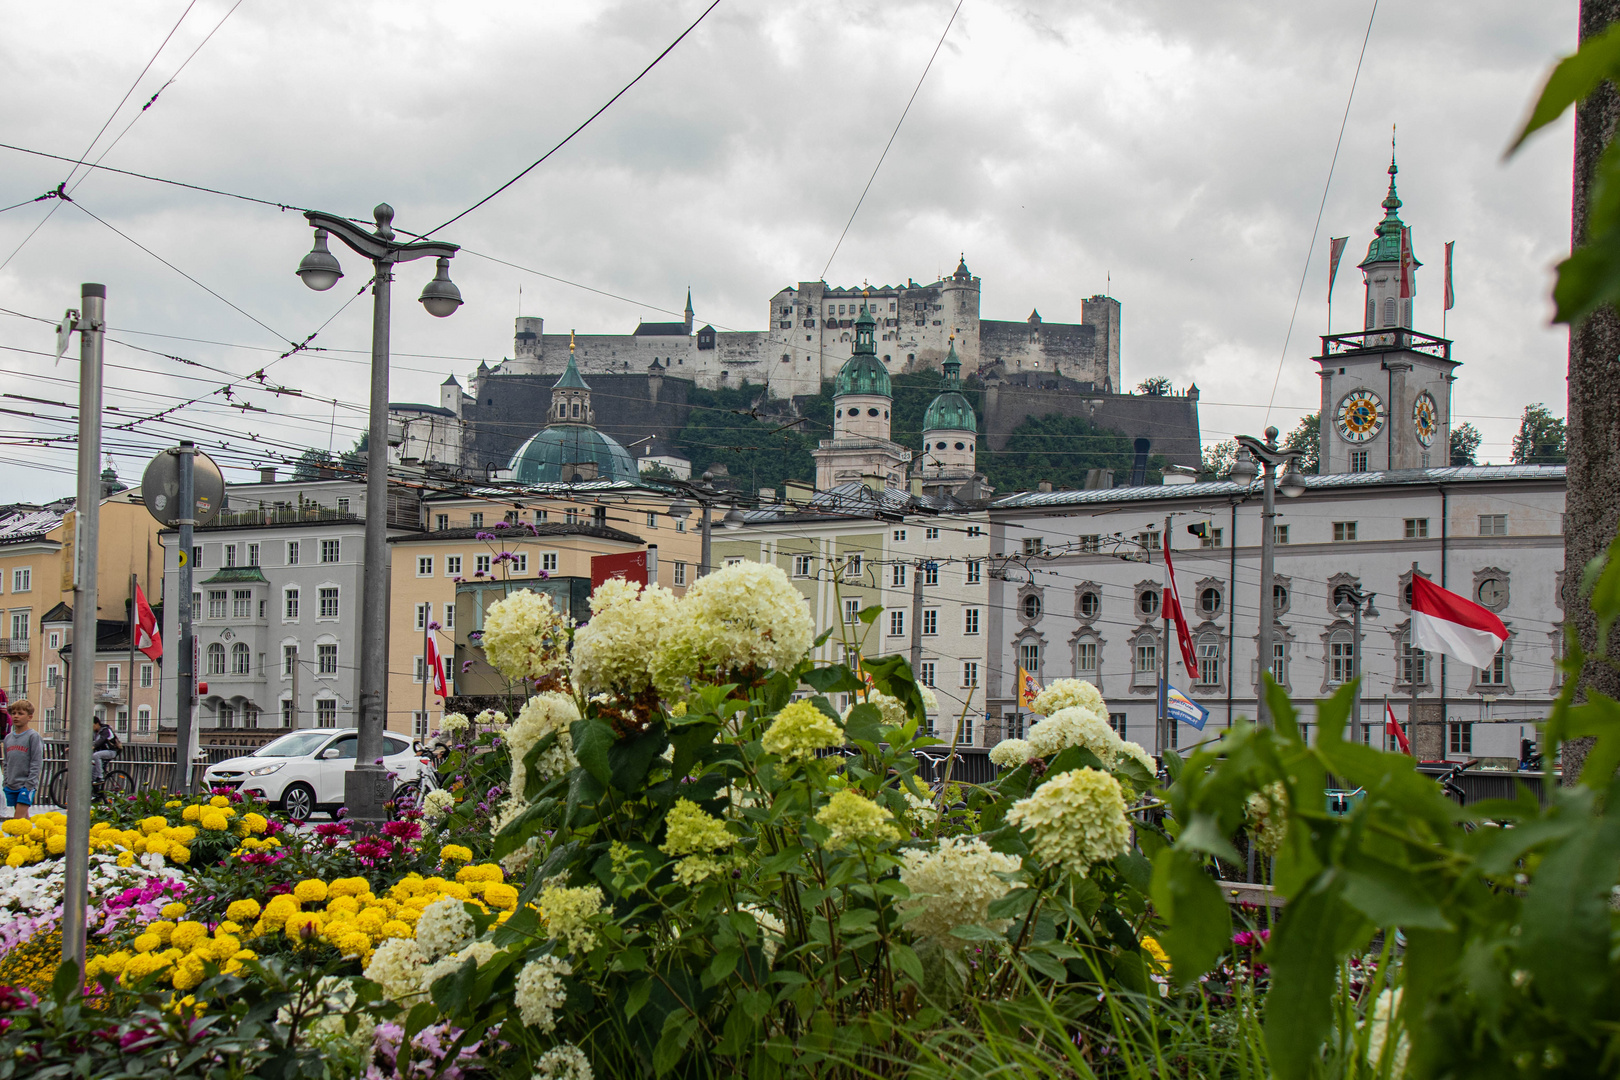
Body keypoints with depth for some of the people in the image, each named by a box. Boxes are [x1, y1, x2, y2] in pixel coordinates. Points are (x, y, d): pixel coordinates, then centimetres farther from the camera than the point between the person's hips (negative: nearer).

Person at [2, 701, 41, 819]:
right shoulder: (8, 738, 13)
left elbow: (36, 764, -9)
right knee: (24, 817, 10)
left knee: (18, 819, -14)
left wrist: (30, 784, -14)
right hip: (11, 786, 6)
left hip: (26, 786, -6)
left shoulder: (33, 736, -6)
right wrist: (5, 782, 11)